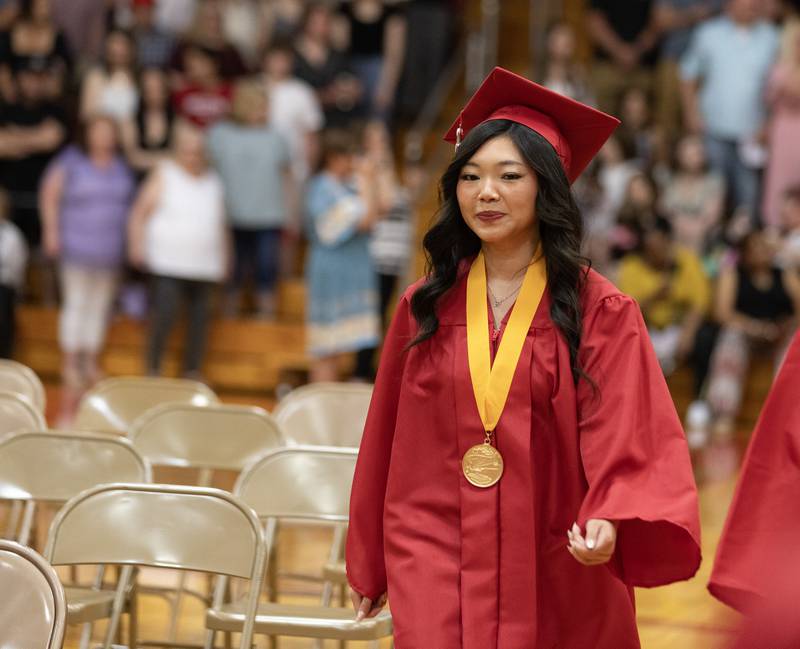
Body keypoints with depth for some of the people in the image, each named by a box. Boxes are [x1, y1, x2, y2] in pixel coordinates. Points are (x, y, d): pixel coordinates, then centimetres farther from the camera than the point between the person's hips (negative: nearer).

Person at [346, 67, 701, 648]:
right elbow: (388, 441, 11)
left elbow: (626, 446, -11)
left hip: (560, 577, -1)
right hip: (438, 569, 2)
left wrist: (609, 523, -31)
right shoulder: (425, 308, 5)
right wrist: (370, 566, 15)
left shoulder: (601, 314, -4)